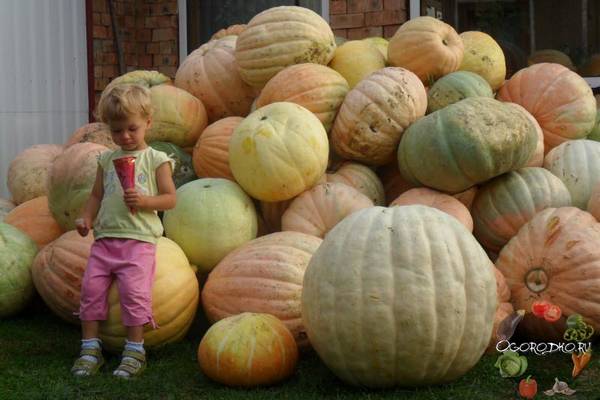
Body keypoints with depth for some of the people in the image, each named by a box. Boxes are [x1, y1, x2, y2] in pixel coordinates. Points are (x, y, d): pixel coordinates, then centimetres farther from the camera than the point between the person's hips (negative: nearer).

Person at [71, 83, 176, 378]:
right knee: (91, 288, -3)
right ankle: (90, 348, 6)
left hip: (139, 239, -4)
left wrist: (144, 201, -17)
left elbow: (170, 198, 0)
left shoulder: (156, 160, 2)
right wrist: (86, 218, 3)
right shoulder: (107, 159, 15)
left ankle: (135, 350, 0)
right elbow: (97, 194, 19)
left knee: (133, 291, -13)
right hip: (105, 237, 5)